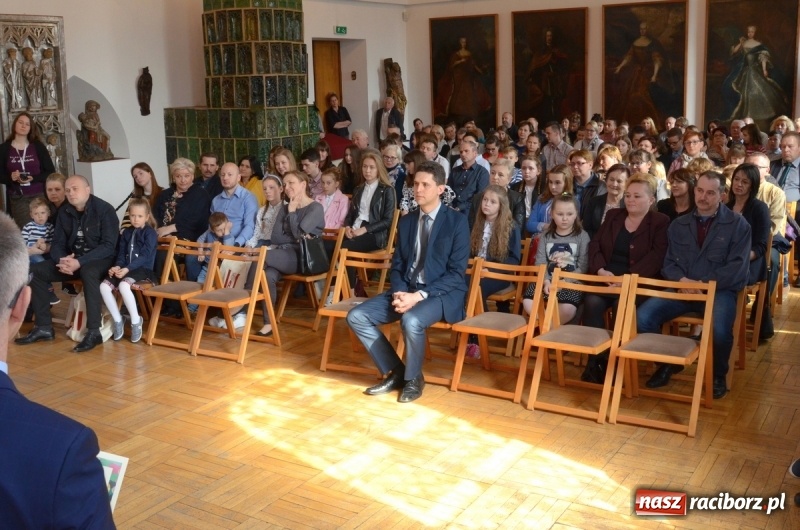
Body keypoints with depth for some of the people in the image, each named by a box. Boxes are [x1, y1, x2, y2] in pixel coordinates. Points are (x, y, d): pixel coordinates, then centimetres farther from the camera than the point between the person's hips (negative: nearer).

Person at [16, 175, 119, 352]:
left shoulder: (104, 210, -14)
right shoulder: (64, 213, 5)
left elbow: (109, 245, -20)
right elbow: (57, 243, 6)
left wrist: (80, 262, -29)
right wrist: (62, 260, -19)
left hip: (101, 259, -7)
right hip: (72, 259, 7)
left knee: (88, 271, -40)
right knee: (35, 271, -9)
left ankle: (94, 332, -36)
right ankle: (44, 327, -3)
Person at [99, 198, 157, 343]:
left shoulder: (150, 233, -3)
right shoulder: (126, 232, 17)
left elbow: (144, 257, -13)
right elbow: (121, 254, 13)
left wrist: (127, 269, -23)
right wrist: (117, 266, -9)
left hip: (143, 269, -6)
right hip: (125, 269, 6)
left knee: (123, 285, -35)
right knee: (104, 286, -18)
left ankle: (136, 320, -18)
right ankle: (117, 320, -4)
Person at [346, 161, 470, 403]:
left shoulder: (457, 221, -6)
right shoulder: (406, 222, 11)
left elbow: (456, 273, -11)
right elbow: (397, 265, 12)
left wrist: (420, 295, -21)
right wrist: (399, 292, -11)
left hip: (442, 293, -6)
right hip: (406, 290, 6)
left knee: (411, 320, -37)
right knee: (356, 316, -11)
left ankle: (413, 378, -8)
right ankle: (395, 372, 2)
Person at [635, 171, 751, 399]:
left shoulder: (738, 224, 2)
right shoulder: (678, 225, 14)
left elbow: (738, 267, -7)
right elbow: (669, 263, 11)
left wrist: (704, 284, -18)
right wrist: (682, 280, -12)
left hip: (720, 290, -3)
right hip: (682, 288, 4)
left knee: (719, 328, -36)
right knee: (643, 316, -21)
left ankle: (718, 374, -2)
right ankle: (668, 363, 7)